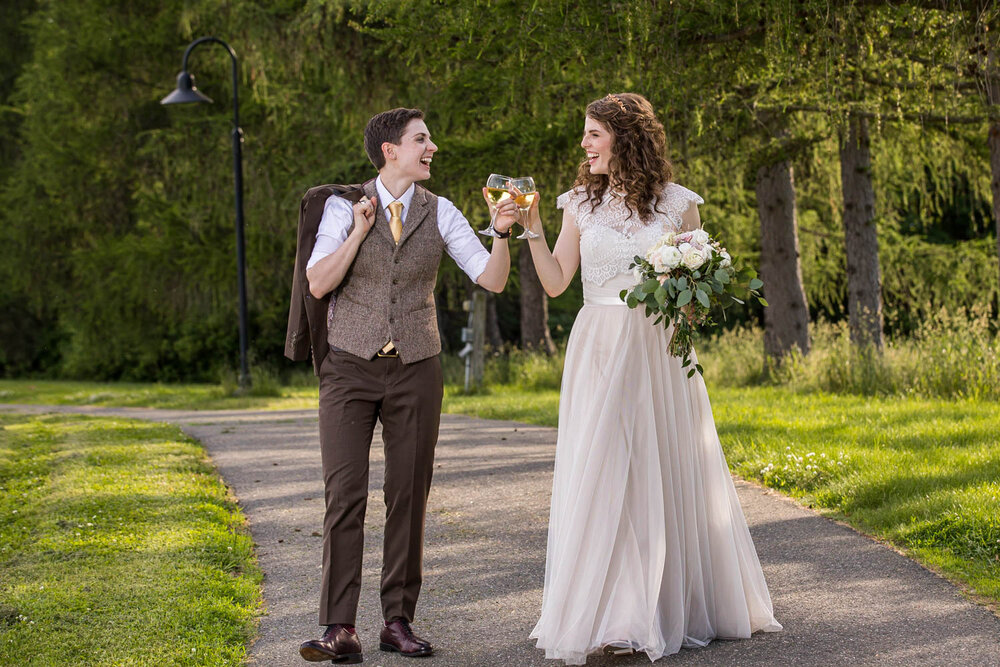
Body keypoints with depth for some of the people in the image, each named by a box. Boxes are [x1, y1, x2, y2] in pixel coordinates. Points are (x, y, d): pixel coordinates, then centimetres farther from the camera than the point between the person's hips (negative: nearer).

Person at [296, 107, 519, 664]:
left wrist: (503, 232, -19)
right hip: (351, 368, -2)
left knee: (410, 497, 4)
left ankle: (399, 622, 12)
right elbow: (318, 284, -8)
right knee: (345, 495, -8)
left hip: (415, 369, 2)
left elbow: (493, 280, -2)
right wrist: (360, 230, -15)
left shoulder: (440, 213, 4)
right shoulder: (344, 208, 0)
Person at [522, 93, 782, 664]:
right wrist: (532, 229, -7)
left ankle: (675, 608, 18)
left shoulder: (677, 204, 3)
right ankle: (609, 614, 1)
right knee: (601, 476, -4)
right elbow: (556, 281, 2)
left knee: (667, 472, 4)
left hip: (660, 353, -1)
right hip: (600, 353, 1)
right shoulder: (581, 204, 8)